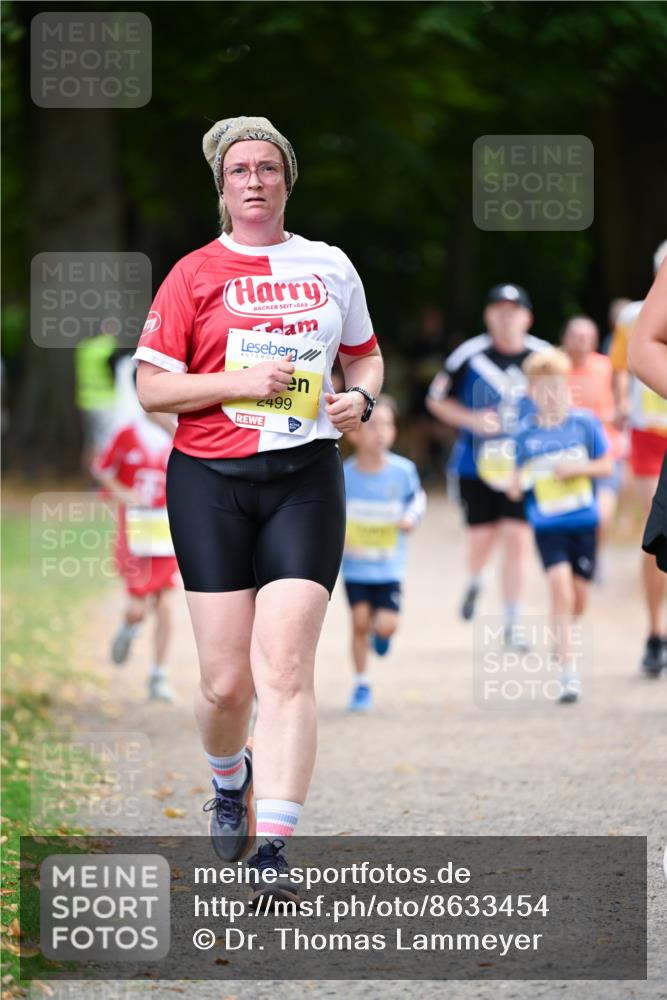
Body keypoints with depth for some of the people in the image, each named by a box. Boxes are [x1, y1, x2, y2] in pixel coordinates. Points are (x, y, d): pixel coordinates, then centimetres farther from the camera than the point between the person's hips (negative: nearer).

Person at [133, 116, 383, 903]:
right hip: (210, 482, -1)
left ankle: (272, 851, -16)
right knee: (226, 680, -1)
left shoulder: (330, 267, 11)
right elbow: (151, 386, 0)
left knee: (284, 667, -13)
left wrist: (361, 397, 4)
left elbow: (365, 353, 25)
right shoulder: (194, 274, 3)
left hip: (305, 478, 1)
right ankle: (229, 779, 33)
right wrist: (238, 381, -13)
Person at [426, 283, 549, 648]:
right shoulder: (469, 355, -6)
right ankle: (474, 584, 37)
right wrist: (472, 420, -11)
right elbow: (437, 399, 4)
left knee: (517, 538, -7)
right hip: (476, 463, 0)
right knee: (481, 539, 0)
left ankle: (512, 624, 2)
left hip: (524, 465, 0)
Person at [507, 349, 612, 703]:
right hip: (547, 525, -1)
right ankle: (568, 673, -15)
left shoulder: (585, 423, -4)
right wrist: (516, 484, -16)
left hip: (584, 523, 1)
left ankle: (562, 634, 46)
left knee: (578, 600, 10)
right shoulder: (525, 431, -2)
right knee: (560, 588, -17)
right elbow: (518, 477, 7)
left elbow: (606, 464, 2)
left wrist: (578, 468, -15)